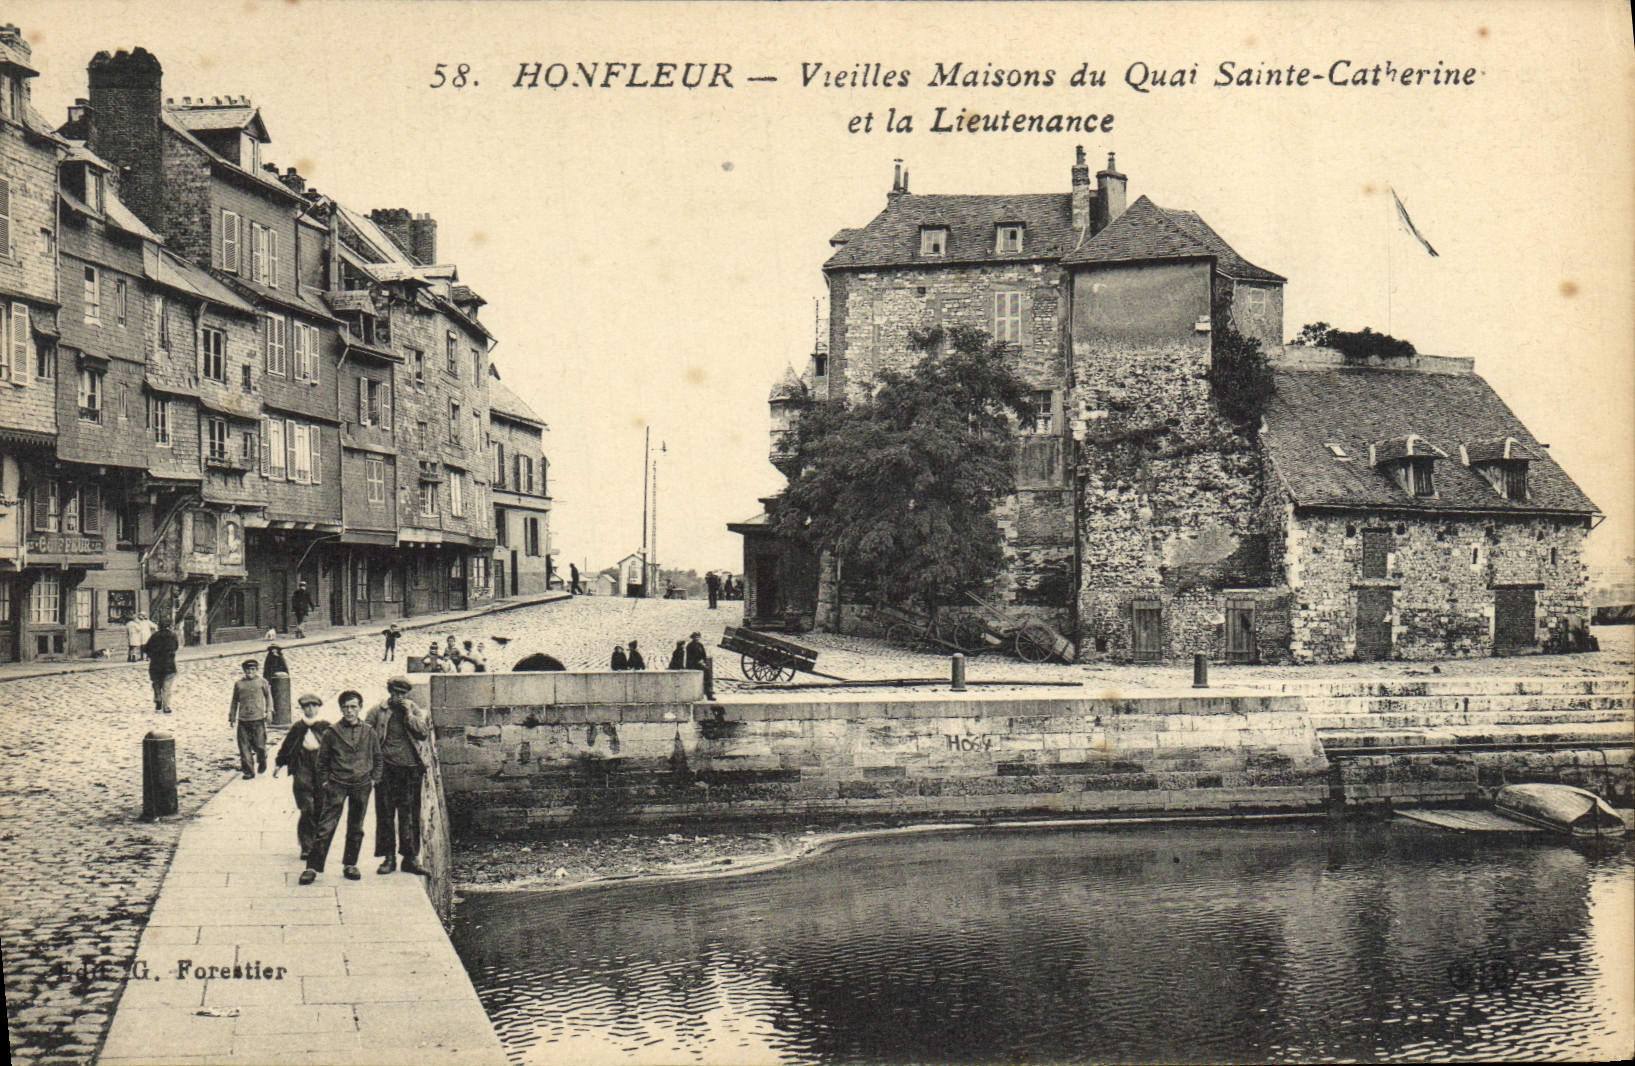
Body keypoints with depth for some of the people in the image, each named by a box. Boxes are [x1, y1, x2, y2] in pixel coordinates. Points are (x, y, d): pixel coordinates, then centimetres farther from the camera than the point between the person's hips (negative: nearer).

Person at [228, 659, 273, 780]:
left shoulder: (262, 682, 6)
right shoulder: (238, 684, 10)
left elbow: (268, 696, 13)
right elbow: (235, 701, 17)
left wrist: (269, 710, 2)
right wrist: (232, 717, 15)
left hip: (258, 719, -2)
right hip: (243, 720, 2)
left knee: (259, 744, -2)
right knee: (244, 746, -1)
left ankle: (262, 762, 29)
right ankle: (248, 770, 6)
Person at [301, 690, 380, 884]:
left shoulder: (369, 733, 4)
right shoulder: (332, 732, -1)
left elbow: (378, 759, 15)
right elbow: (323, 760, 8)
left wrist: (374, 779, 7)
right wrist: (325, 780, 2)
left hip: (361, 786, 2)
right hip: (337, 784, -2)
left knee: (356, 828, 10)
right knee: (326, 826, -7)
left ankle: (350, 864, 23)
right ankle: (312, 867, -5)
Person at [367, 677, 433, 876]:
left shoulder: (414, 710, 11)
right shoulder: (377, 711, 5)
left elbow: (424, 731, -1)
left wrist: (409, 714, -8)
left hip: (411, 770, 1)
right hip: (386, 769, -1)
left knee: (410, 815, 3)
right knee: (385, 814, 2)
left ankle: (410, 858, 8)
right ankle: (388, 858, 9)